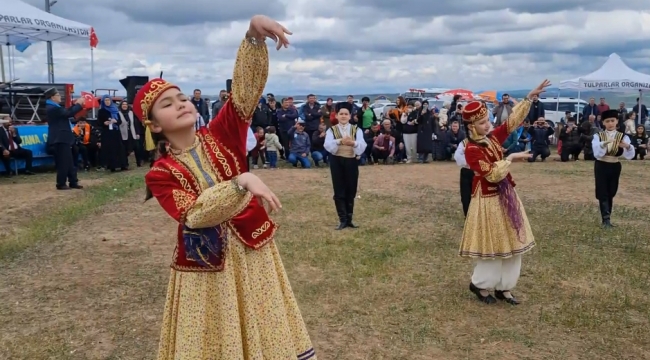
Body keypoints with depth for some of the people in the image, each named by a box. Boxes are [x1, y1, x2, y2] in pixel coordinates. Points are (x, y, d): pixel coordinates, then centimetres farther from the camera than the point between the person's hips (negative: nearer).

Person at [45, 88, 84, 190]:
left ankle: (73, 182, 18)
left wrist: (76, 105, 13)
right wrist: (79, 104, -9)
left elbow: (66, 112, 21)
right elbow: (69, 113, -21)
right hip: (60, 139, -11)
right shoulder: (53, 108, -18)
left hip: (61, 138, 11)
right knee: (63, 162, -5)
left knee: (69, 162, 13)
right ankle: (61, 184, 2)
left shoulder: (53, 107, 16)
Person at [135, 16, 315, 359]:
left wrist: (254, 35, -30)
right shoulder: (160, 174, -8)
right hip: (205, 262, -2)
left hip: (251, 249, 2)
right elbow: (194, 215, -22)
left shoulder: (219, 135, -2)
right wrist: (241, 182, -34)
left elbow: (244, 90, -16)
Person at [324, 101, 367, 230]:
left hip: (352, 162, 1)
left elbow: (362, 147, -11)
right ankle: (343, 220, 6)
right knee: (339, 192, 0)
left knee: (351, 192, 8)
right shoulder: (331, 130, 1)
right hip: (337, 162, -1)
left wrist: (353, 143, -33)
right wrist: (340, 141, -34)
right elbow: (328, 146, -16)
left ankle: (349, 219, 20)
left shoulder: (357, 130, 3)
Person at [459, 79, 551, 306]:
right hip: (488, 199, -8)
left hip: (505, 194, 8)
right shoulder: (472, 150, -19)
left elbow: (513, 120, 4)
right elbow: (492, 174, -23)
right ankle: (479, 284, 20)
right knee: (494, 246, 1)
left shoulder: (492, 137, 3)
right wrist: (511, 158, -16)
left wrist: (530, 97, -1)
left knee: (511, 242, 11)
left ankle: (503, 288, 22)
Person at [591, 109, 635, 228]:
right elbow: (596, 152, -22)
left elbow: (629, 155, -16)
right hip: (601, 166, -2)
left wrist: (628, 146, -38)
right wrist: (604, 143, -40)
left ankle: (606, 218, 23)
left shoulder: (623, 137, -2)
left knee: (611, 193, 11)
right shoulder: (598, 136, -5)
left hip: (615, 167, 2)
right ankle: (606, 219, -10)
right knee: (602, 193, -8)